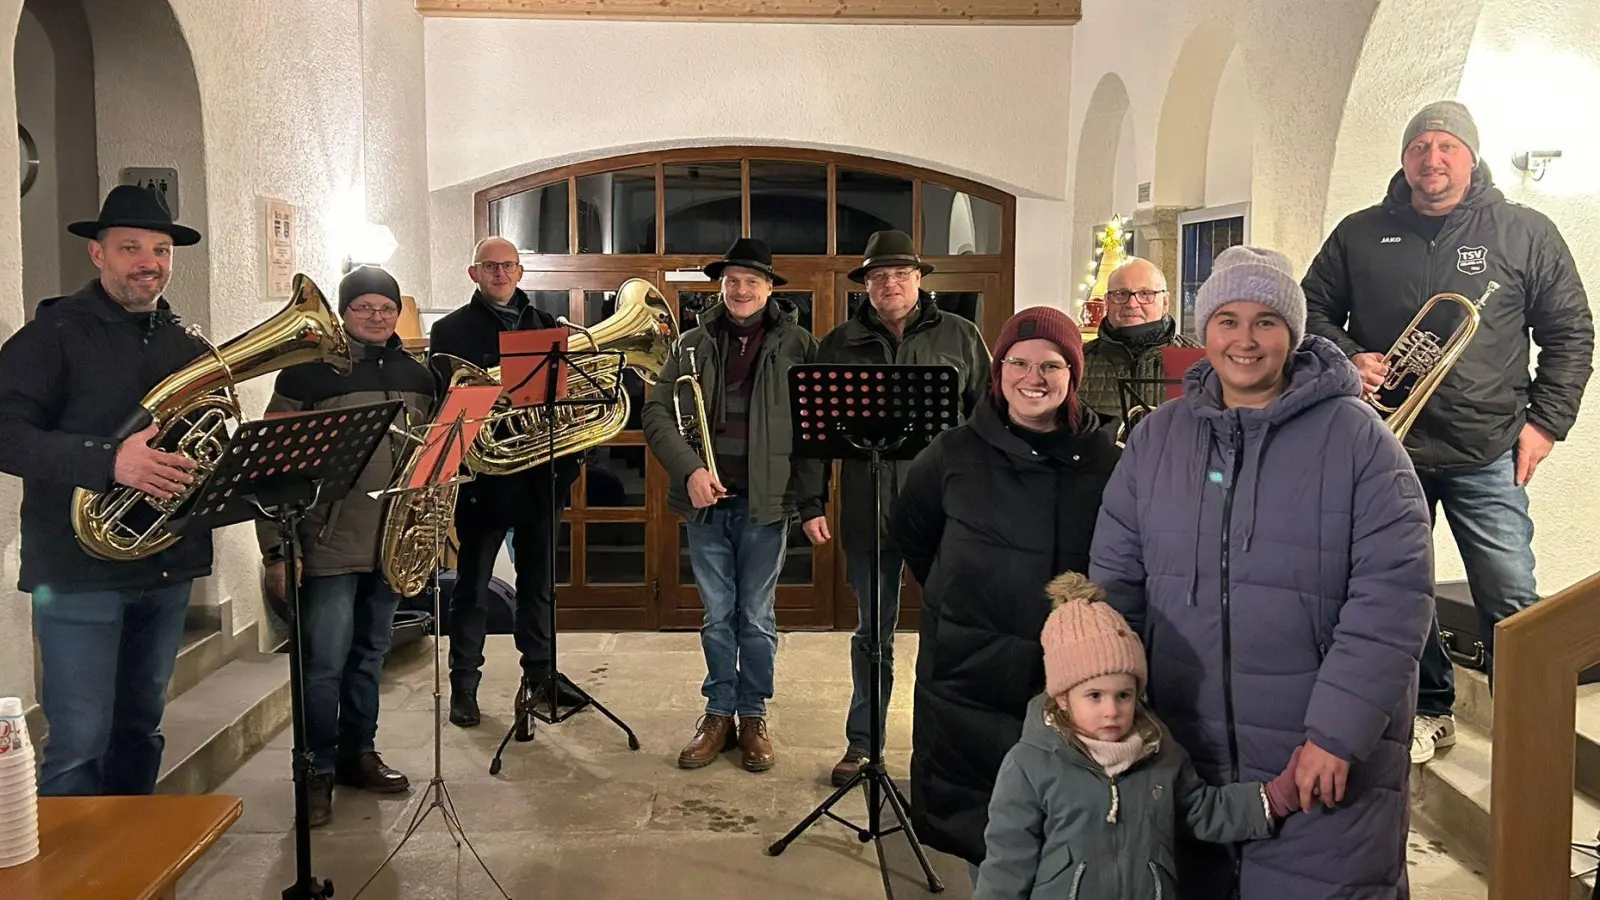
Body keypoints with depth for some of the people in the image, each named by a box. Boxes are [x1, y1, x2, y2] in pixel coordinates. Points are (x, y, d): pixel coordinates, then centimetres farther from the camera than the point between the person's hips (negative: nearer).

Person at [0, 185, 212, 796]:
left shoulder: (188, 344, 12)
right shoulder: (53, 333, -6)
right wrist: (110, 462, -30)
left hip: (168, 564, 6)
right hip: (80, 569, -5)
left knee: (141, 732, 17)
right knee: (80, 745, -4)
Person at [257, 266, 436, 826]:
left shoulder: (417, 376, 10)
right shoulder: (309, 372, -6)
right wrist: (276, 549, -12)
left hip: (390, 543, 5)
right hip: (329, 544, -5)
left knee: (370, 654, 15)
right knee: (326, 662, -2)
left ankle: (359, 754, 29)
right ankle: (319, 771, 13)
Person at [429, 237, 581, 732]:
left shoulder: (546, 325, 12)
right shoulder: (451, 330, 3)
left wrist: (567, 461, -5)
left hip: (540, 474, 3)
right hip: (482, 475, -3)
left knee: (539, 582, 12)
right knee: (472, 587, 6)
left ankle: (539, 675, 25)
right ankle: (464, 685, 17)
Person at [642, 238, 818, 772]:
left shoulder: (797, 344, 1)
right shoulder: (693, 344, 6)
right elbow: (657, 412, 1)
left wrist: (809, 494, -10)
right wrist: (689, 470, -13)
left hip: (767, 502, -2)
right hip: (707, 499, 2)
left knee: (757, 616, 8)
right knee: (716, 615, 10)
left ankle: (754, 715, 23)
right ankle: (719, 712, 24)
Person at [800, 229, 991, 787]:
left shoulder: (960, 337, 4)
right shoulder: (840, 344, 7)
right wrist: (812, 504, 1)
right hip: (866, 512, 1)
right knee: (872, 630, 13)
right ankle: (862, 741, 26)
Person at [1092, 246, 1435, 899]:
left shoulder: (1356, 437, -7)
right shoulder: (1158, 438, 3)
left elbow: (1393, 594, -13)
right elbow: (1114, 581, 5)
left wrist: (1337, 732, -17)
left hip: (1328, 762, -3)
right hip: (1181, 755, 3)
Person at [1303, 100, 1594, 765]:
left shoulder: (1525, 233, 3)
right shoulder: (1360, 235, 5)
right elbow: (1314, 312, 11)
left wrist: (1546, 420, -1)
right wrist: (1347, 359, -8)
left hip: (1487, 456, -2)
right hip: (1386, 446, 2)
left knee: (1512, 601, -4)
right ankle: (1430, 711, 29)